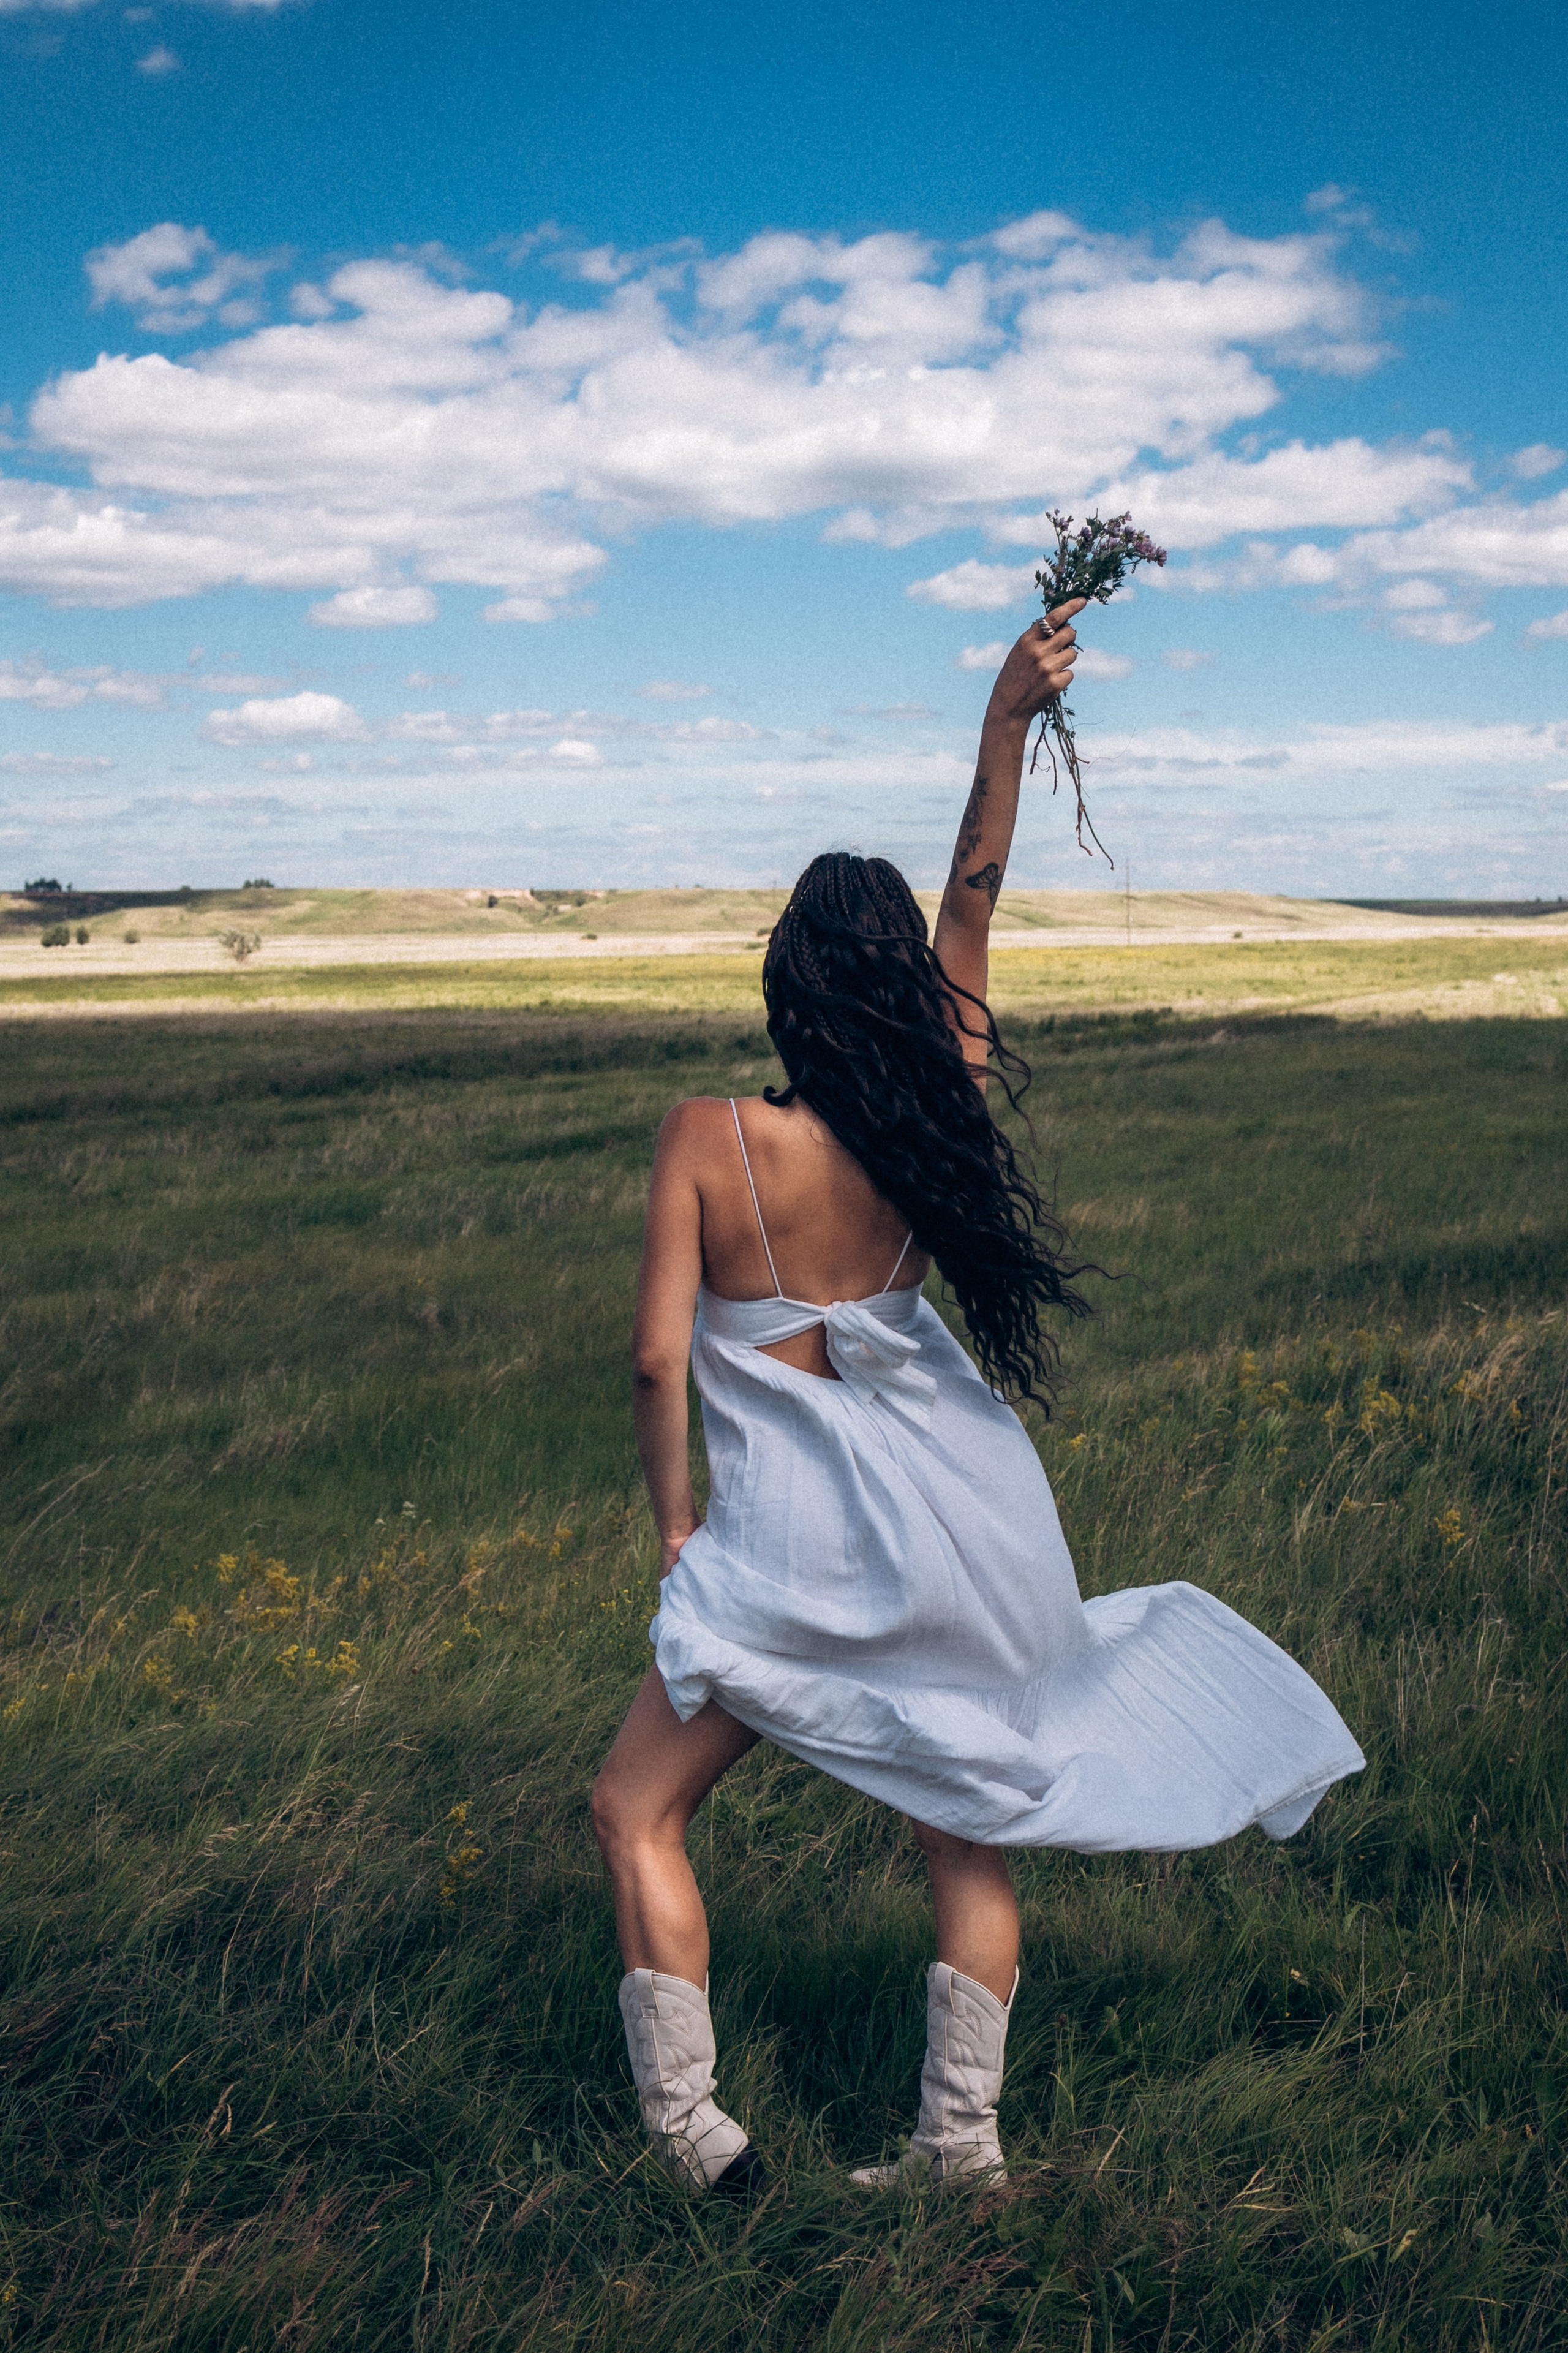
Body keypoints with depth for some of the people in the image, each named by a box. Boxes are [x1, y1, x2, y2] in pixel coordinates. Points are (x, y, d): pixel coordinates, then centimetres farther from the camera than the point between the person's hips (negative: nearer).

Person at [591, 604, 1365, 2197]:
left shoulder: (707, 1140, -15)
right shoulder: (933, 1113, -7)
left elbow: (658, 1358, -15)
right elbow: (976, 894, 2)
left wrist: (674, 1523, -1)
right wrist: (1008, 717, 3)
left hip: (795, 1531, -4)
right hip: (956, 1514, 4)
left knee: (636, 1810, 13)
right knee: (965, 1830, 17)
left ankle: (688, 2126, 12)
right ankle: (960, 2138, 24)